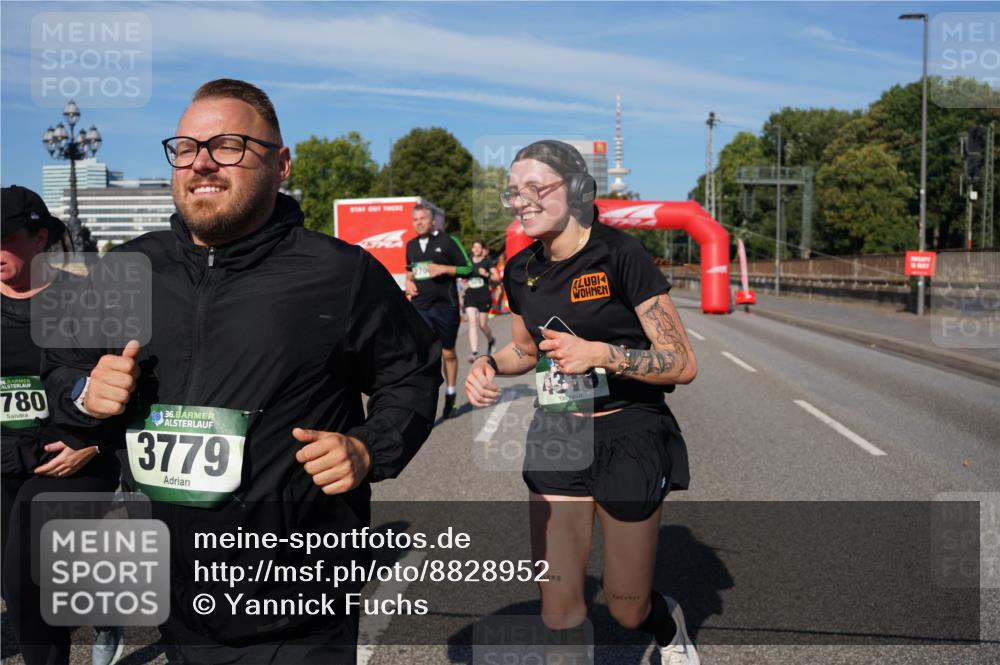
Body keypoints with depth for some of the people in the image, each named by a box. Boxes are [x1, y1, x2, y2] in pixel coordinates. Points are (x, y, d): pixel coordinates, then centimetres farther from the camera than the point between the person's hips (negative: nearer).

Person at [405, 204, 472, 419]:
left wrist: (443, 269, -16)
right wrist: (409, 282, 8)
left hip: (445, 306, -3)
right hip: (420, 308, 3)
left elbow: (468, 269, -4)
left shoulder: (448, 241, -4)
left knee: (448, 353, 10)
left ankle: (450, 396, 28)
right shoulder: (411, 245, 11)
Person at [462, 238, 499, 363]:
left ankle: (491, 341, 39)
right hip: (470, 295, 3)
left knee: (482, 325, 5)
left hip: (484, 295, -3)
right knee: (472, 323, -12)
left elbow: (497, 277, -6)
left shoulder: (488, 262, -2)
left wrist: (487, 274, -21)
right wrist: (465, 283, 3)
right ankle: (474, 353, -17)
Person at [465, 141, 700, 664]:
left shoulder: (619, 254, -16)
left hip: (629, 435, -4)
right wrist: (491, 364, -2)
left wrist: (599, 354, -28)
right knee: (558, 608, 3)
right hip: (555, 434, 4)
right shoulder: (520, 270, 1)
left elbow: (682, 364, -16)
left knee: (626, 609, 11)